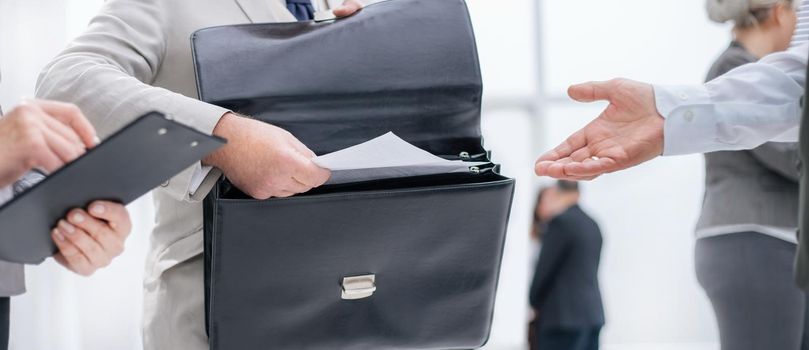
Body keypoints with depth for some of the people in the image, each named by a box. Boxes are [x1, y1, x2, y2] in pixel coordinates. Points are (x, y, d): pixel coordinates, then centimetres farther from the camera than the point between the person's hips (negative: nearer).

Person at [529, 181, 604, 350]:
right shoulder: (592, 225, 15)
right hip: (593, 315, 8)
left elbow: (544, 269, -9)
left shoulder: (561, 222, -10)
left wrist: (534, 304, 7)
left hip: (563, 317, -8)